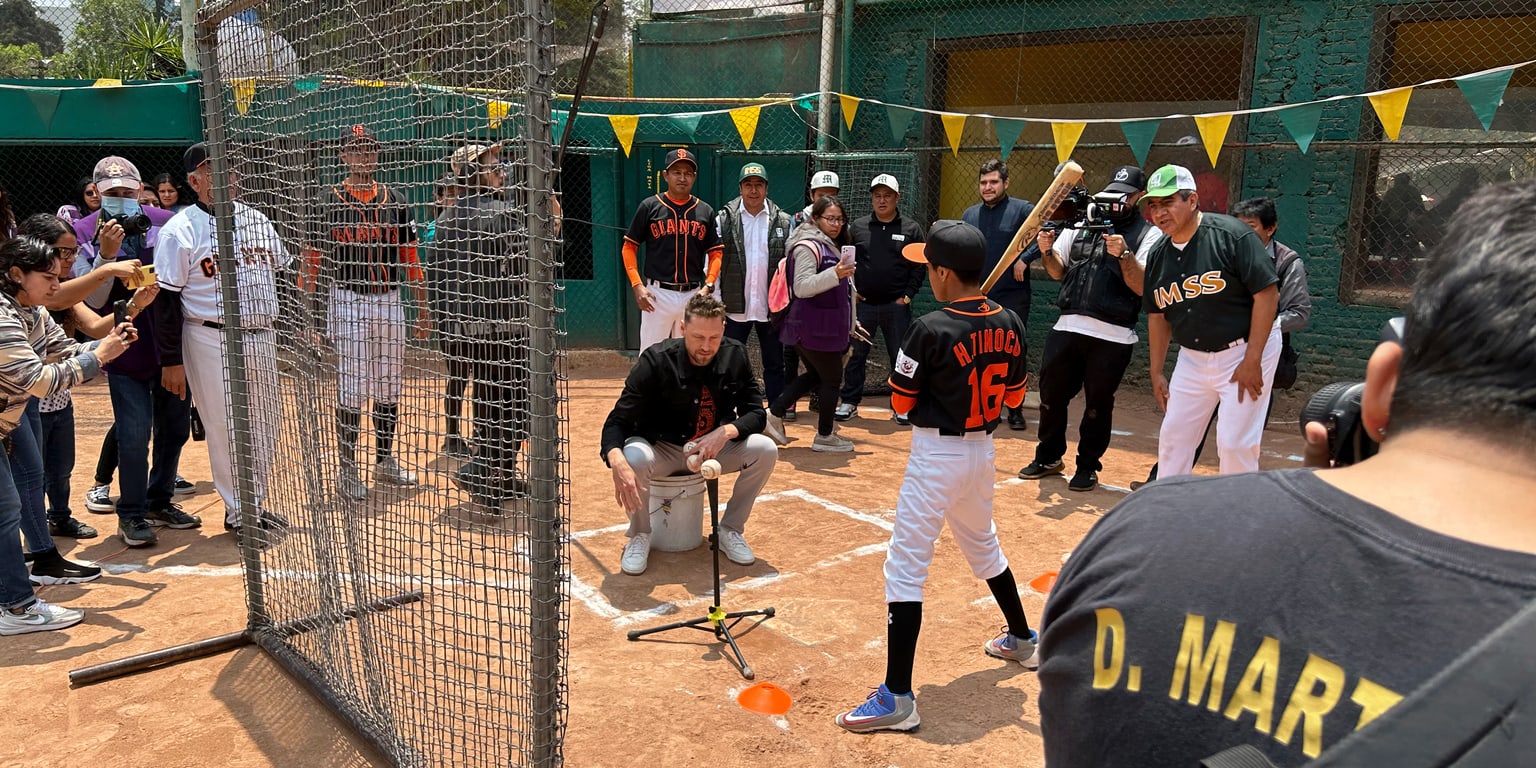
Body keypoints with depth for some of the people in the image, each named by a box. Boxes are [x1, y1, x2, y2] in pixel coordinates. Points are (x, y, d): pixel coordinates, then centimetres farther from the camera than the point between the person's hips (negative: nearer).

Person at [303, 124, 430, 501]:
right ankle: (347, 470, 8)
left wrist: (423, 309, 7)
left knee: (389, 388, 11)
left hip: (389, 301, 4)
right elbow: (313, 261, -2)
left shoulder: (395, 200, 8)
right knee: (351, 389, -2)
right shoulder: (327, 201, -1)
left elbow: (410, 258, 9)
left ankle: (385, 461, 25)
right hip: (347, 302, -4)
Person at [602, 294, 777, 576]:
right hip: (662, 449, -3)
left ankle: (730, 530, 0)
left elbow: (755, 413, -6)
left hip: (715, 448, 3)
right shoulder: (656, 361, -21)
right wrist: (617, 463, -46)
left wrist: (726, 432, -29)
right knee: (633, 456, -36)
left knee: (765, 449, -21)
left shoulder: (735, 356, -10)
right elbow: (617, 422, -24)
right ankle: (639, 535, -6)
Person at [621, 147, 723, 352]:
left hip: (694, 295, 3)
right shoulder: (649, 206, 1)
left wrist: (708, 285, -5)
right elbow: (629, 247, 3)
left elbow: (715, 252, 10)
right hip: (657, 294, -3)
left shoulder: (705, 211, 8)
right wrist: (637, 285, -8)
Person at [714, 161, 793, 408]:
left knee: (775, 364, 10)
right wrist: (716, 303, -5)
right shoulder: (725, 218, 0)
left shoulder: (783, 221, 3)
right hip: (736, 307, -1)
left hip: (771, 308, 1)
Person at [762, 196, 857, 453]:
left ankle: (774, 415, 18)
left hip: (823, 327, 10)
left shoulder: (829, 246, 18)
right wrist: (835, 274, -35)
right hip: (813, 328, -10)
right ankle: (825, 436, 11)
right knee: (832, 377, -1)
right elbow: (801, 287, -24)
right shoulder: (808, 246, -14)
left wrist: (849, 323, 29)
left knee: (815, 375, 16)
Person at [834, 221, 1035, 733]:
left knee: (905, 566, -3)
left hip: (937, 455, -7)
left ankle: (898, 697, -3)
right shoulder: (1009, 324, -1)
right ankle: (1022, 639, 47)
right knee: (983, 544, 29)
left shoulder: (931, 330, -20)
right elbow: (1015, 396, 10)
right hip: (982, 449, 8)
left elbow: (900, 402, -10)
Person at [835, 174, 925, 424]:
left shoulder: (911, 229, 3)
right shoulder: (857, 227, 6)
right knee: (855, 354, 5)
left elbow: (919, 266, 2)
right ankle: (850, 402, 15)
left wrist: (908, 295, -6)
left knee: (901, 356, 4)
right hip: (862, 303, 1)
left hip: (896, 306, -1)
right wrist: (850, 289, -1)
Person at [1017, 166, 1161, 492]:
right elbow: (1058, 272, 13)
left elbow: (1142, 286, -10)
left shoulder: (1149, 234, 1)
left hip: (1113, 338, -4)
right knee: (1051, 394, 10)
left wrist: (1124, 254, -24)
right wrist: (1047, 251, -6)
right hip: (1067, 328, 4)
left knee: (1098, 404, 5)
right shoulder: (1081, 222, 12)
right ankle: (1048, 457, 29)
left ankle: (1088, 467, 21)